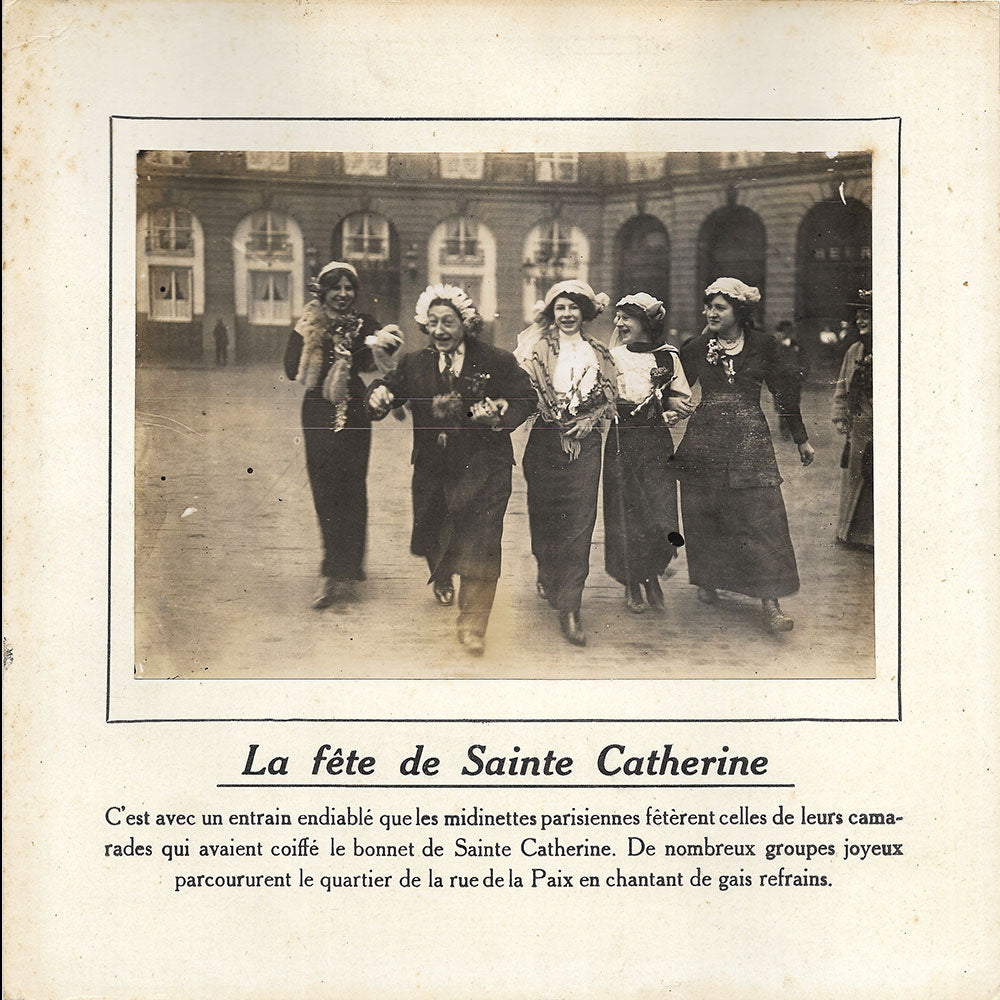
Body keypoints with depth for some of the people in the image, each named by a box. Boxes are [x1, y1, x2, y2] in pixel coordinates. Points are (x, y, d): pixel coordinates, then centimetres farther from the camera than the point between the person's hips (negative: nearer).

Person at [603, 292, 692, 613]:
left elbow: (681, 397, 11)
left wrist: (672, 413, -6)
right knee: (625, 511, 0)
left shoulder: (667, 356, 6)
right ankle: (632, 585, 13)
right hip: (621, 440, 0)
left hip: (656, 440, 0)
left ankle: (652, 577, 15)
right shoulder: (612, 356, 8)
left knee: (660, 512, -7)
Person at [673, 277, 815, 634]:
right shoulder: (696, 348, 5)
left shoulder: (762, 345, 2)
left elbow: (783, 391, 8)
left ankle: (770, 604, -10)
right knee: (704, 516, 5)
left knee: (761, 517, -9)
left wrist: (801, 439, 11)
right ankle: (707, 582, 27)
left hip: (750, 440, -1)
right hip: (705, 440, 2)